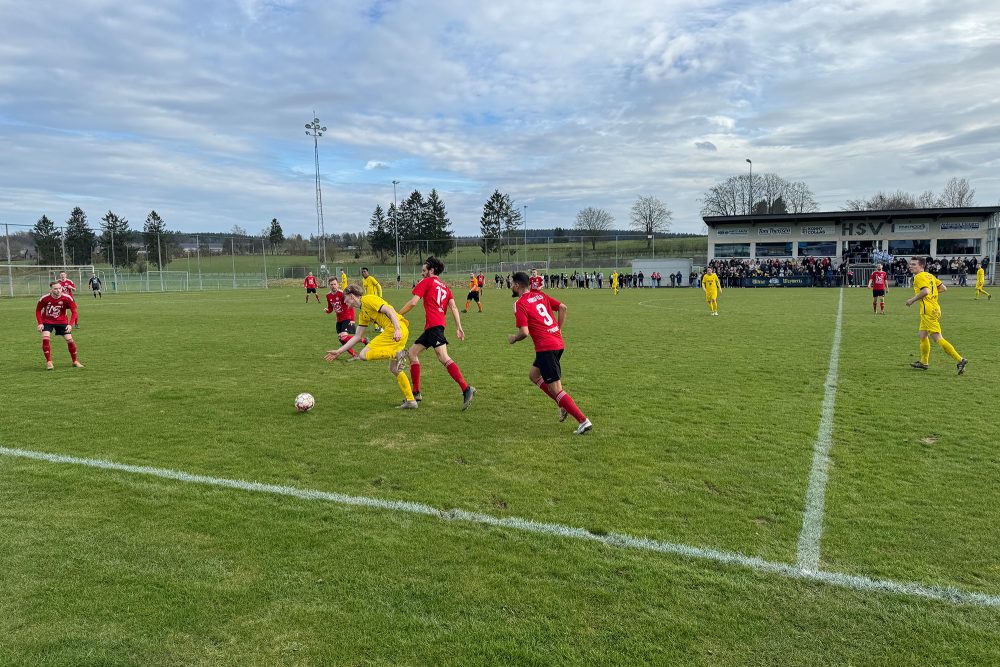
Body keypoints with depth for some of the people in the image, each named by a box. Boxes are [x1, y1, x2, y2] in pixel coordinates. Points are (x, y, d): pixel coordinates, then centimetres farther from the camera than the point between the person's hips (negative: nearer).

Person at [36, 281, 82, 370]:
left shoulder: (67, 298, -21)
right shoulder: (44, 299, -19)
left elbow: (74, 312, -15)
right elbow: (38, 310, -3)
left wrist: (70, 324, -27)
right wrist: (40, 323, -14)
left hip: (61, 321, 0)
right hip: (47, 321, 0)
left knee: (69, 340, -5)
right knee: (45, 339, -19)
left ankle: (75, 361, 13)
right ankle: (49, 362, -7)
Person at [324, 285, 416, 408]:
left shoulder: (368, 299, -1)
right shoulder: (363, 314, 26)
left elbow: (389, 311, -11)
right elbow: (357, 337, 28)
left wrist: (397, 329, -23)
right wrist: (339, 351, 27)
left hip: (395, 330, -10)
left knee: (364, 355, -10)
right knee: (394, 369, 16)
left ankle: (397, 354, -22)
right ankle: (410, 401, 15)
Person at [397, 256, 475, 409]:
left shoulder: (426, 282, 4)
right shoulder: (444, 286, 23)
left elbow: (413, 302, -5)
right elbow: (453, 307, 11)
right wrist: (459, 327, 5)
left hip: (434, 325, -9)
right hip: (431, 328, 9)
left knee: (443, 358, -19)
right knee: (412, 352, 15)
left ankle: (466, 389, -29)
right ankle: (416, 393, 18)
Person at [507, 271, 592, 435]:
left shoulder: (520, 304, -10)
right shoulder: (540, 295, 13)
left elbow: (524, 332, -17)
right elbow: (562, 307, 12)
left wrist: (513, 338, 4)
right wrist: (558, 329, 18)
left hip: (546, 347, -9)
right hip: (558, 343, 9)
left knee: (555, 389, -3)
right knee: (534, 374, 25)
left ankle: (583, 421, -7)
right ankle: (563, 405, 18)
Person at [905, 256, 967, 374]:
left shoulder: (919, 277, -11)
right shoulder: (929, 276, 17)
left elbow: (925, 291, -26)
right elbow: (943, 288, 18)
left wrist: (912, 300, -16)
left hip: (928, 311, -10)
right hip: (934, 308, 10)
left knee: (938, 338, -10)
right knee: (921, 335, 18)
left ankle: (960, 360, -12)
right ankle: (924, 362, 25)